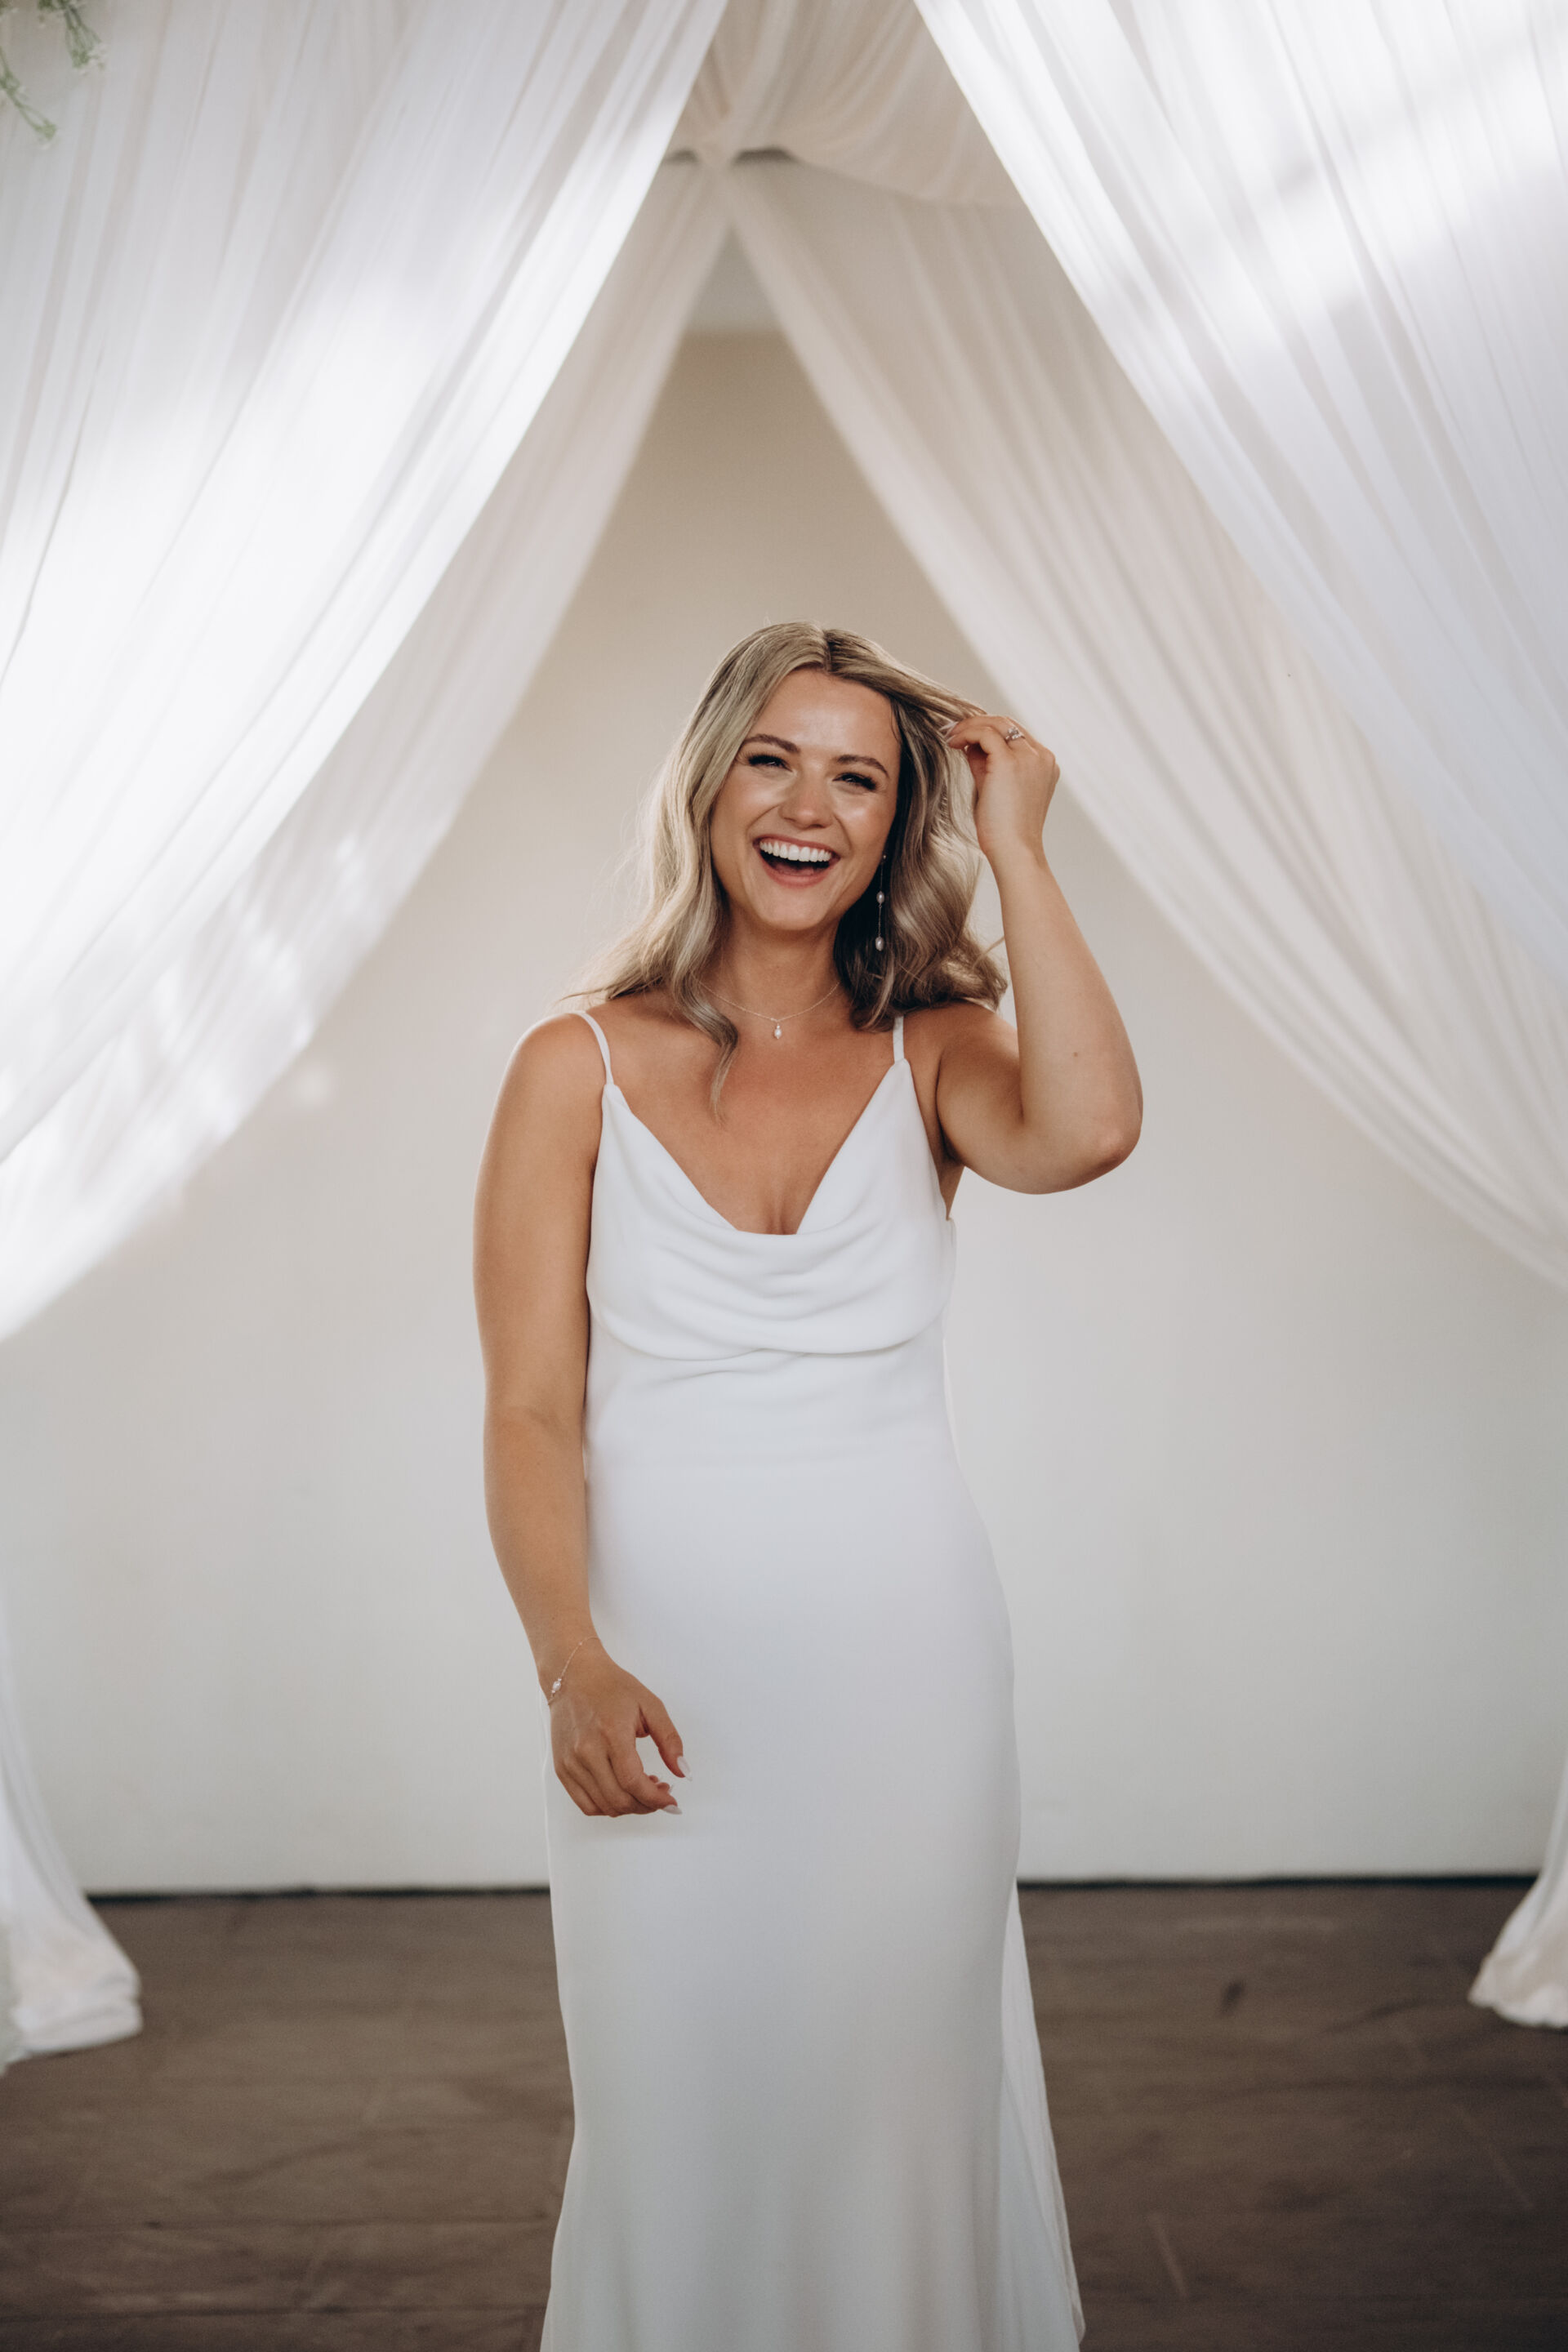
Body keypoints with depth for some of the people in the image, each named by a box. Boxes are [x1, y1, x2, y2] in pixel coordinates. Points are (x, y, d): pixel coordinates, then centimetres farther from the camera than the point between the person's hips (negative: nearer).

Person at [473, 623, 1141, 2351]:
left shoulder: (930, 1056, 4)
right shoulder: (578, 1072, 0)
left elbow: (1087, 1128, -20)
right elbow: (531, 1410, -6)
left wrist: (1015, 845, -10)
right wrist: (571, 1663, -21)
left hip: (908, 1668, 1)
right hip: (665, 1683, -1)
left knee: (897, 2110, 12)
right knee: (682, 2128, 7)